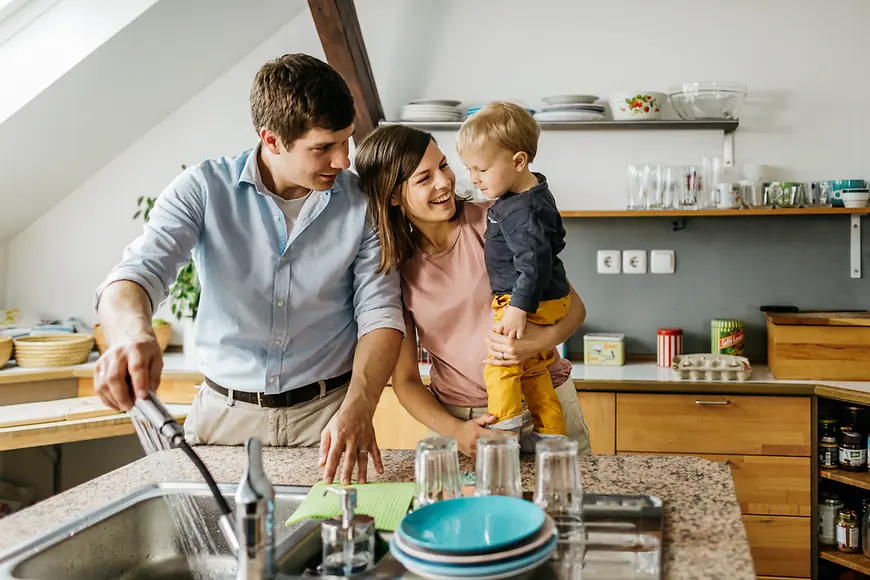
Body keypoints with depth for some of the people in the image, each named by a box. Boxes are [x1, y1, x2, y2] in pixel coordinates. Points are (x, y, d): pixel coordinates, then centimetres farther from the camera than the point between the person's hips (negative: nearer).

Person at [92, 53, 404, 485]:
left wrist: (358, 409, -23)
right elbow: (137, 273, -17)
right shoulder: (203, 189, -6)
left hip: (325, 415, 0)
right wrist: (133, 332, -41)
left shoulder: (363, 204, -4)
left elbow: (380, 313, -6)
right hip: (224, 415, 0)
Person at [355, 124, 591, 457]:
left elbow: (573, 306, -4)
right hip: (458, 418, 1)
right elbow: (405, 379, 2)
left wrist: (542, 340, -26)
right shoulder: (393, 268, -1)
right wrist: (455, 431, -15)